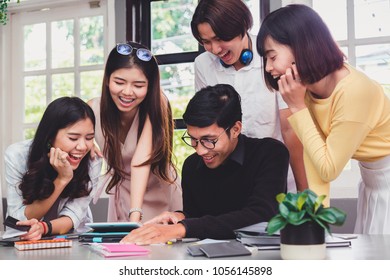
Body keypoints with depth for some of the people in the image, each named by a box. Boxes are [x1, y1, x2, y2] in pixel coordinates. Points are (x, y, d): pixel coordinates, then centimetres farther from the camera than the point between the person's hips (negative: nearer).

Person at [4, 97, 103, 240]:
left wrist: (43, 227, -37)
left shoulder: (93, 160, -16)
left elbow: (72, 215, -15)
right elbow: (19, 218, -16)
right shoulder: (16, 155, -17)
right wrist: (61, 180, -26)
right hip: (23, 241, 0)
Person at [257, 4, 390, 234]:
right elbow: (313, 154, -5)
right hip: (371, 183, 7)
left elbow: (328, 169, -22)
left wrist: (297, 108, -23)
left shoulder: (354, 92, -31)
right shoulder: (307, 86, -8)